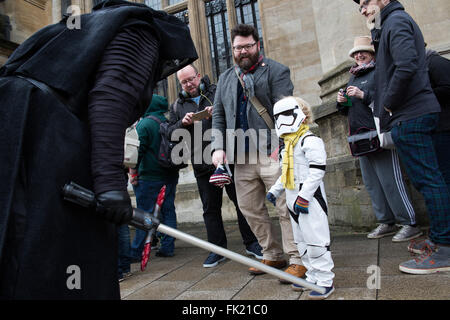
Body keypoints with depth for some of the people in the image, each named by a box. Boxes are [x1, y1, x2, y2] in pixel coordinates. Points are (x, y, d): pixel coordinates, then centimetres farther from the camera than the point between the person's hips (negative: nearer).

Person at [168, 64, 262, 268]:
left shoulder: (217, 93, 8)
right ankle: (217, 249, 20)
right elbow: (171, 134, 10)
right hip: (202, 165, 3)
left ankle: (252, 243, 18)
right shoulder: (178, 106, 16)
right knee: (210, 208, 8)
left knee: (242, 201, 3)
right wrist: (183, 123, -9)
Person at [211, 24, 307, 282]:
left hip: (272, 153, -6)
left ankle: (298, 260, 9)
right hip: (242, 157, 6)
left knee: (286, 207, -5)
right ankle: (273, 255, 27)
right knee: (250, 208, 11)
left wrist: (280, 144, -20)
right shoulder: (226, 78, 20)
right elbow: (218, 115, 15)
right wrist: (219, 147, 1)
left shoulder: (277, 71, 4)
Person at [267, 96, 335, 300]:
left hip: (310, 199, -10)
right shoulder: (287, 145, 17)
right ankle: (313, 277, 28)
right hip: (293, 200, 10)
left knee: (316, 241, -3)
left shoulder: (310, 141, -13)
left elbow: (317, 171, -20)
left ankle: (325, 281, 10)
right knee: (301, 242, 16)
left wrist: (303, 197, -23)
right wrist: (275, 191, 22)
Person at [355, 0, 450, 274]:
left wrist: (389, 104, -13)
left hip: (410, 116, -10)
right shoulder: (396, 22, 25)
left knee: (427, 179, -8)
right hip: (418, 113, 10)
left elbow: (406, 66, -21)